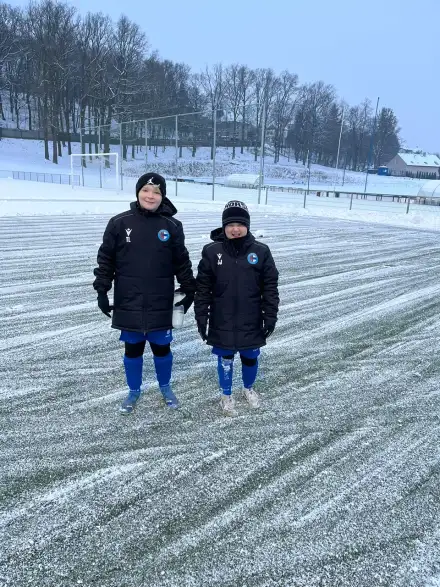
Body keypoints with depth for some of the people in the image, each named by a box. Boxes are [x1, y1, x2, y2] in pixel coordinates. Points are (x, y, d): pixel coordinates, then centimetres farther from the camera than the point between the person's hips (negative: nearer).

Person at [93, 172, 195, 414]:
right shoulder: (119, 223, -4)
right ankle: (134, 391, 35)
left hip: (160, 304, 0)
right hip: (128, 303, 0)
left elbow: (182, 262, 5)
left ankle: (165, 387, 37)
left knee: (161, 347, 13)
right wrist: (102, 290, -1)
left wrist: (189, 291, 4)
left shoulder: (172, 226, -2)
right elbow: (106, 259, 2)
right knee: (133, 349, 14)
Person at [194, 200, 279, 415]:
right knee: (225, 359, 15)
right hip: (222, 322, -1)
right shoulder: (212, 252, -9)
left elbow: (270, 287, -2)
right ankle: (226, 395, 38)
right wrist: (201, 317, -4)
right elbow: (202, 287, -3)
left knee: (250, 358, 18)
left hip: (251, 322, 1)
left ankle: (249, 388, 47)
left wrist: (270, 316, -4)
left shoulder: (261, 252, -7)